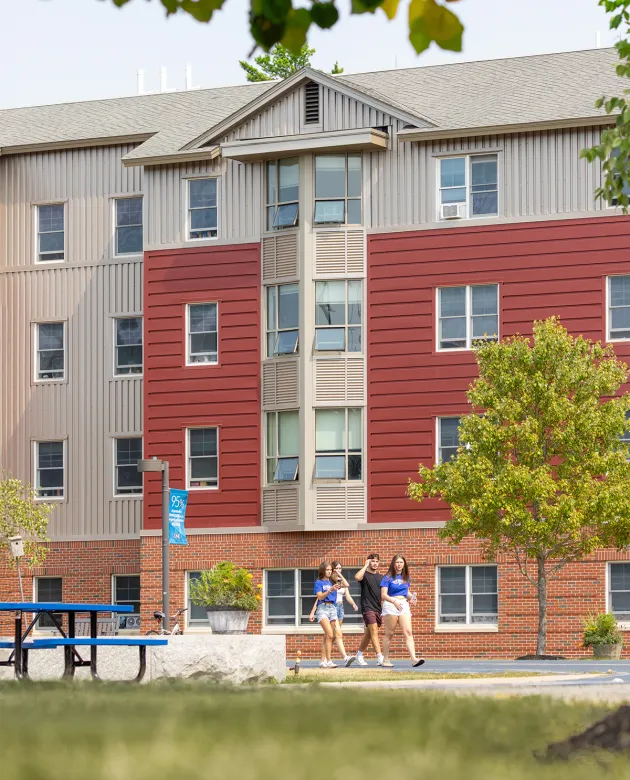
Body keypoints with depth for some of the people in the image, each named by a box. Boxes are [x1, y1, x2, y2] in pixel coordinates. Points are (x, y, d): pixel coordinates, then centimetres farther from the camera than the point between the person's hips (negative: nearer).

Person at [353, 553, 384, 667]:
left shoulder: (380, 577, 16)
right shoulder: (365, 574, -2)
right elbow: (357, 577, -26)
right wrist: (366, 565, -16)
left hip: (378, 608, 6)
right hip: (367, 607, -6)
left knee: (369, 634, 12)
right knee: (374, 632, -16)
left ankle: (359, 655, 26)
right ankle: (380, 657, -24)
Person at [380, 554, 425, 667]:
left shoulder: (405, 578, 16)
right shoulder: (388, 578, 1)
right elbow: (383, 595, -7)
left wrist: (411, 597, 5)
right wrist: (394, 601, -22)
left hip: (404, 604, 4)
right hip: (390, 605, -4)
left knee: (408, 632, -10)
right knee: (389, 633, 2)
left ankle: (414, 658, -21)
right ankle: (386, 660, 10)